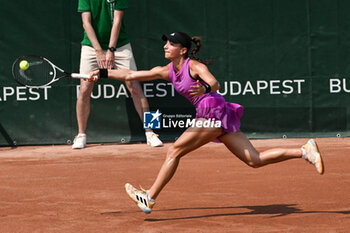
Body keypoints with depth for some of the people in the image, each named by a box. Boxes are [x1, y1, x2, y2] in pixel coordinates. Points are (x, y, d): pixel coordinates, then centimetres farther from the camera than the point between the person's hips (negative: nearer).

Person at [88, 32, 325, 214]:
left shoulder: (194, 65, -7)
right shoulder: (167, 71, 16)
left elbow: (215, 84, -22)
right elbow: (131, 75, 18)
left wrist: (205, 89, -44)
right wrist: (103, 73, 14)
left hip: (214, 110, -9)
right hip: (212, 117, 9)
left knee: (174, 151, -8)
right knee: (255, 160, 3)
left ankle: (150, 198, -3)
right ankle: (305, 150, 1)